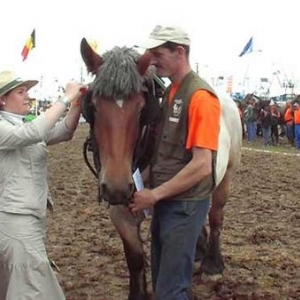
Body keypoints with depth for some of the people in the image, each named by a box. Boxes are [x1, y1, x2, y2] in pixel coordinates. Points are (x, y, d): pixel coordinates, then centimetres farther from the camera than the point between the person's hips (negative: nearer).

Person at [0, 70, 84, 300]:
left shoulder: (24, 126, 14)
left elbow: (64, 132, 8)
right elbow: (35, 133, -30)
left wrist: (78, 104, -8)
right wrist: (67, 99, -25)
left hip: (29, 219, 9)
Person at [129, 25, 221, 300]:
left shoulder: (200, 97, -18)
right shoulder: (169, 92, 10)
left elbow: (201, 166, -24)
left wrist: (154, 195, -20)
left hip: (185, 205, -9)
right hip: (164, 201, 9)